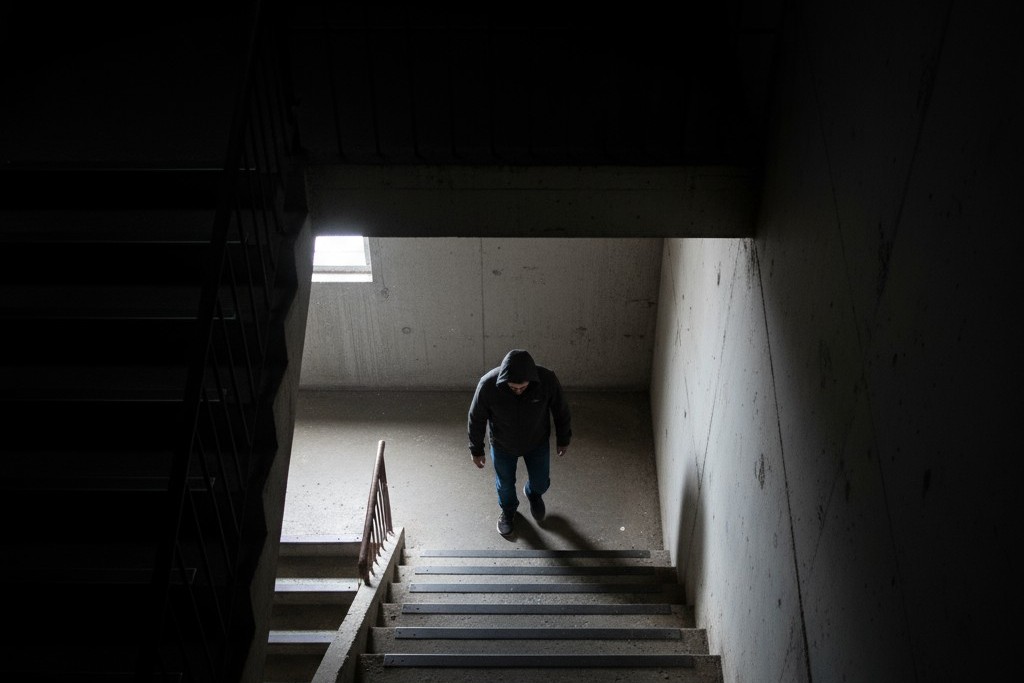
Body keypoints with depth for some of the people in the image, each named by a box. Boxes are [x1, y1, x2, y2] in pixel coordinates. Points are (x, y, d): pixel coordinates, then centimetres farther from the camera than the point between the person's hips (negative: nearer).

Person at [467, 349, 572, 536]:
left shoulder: (547, 380, -34)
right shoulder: (488, 385, -35)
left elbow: (561, 411, -13)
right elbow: (477, 418, -16)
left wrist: (563, 440, 1)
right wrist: (476, 450, -4)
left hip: (537, 443, 1)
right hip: (503, 446, -1)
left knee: (541, 482, 19)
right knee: (505, 484, 21)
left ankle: (533, 494, 56)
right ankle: (508, 509, 55)